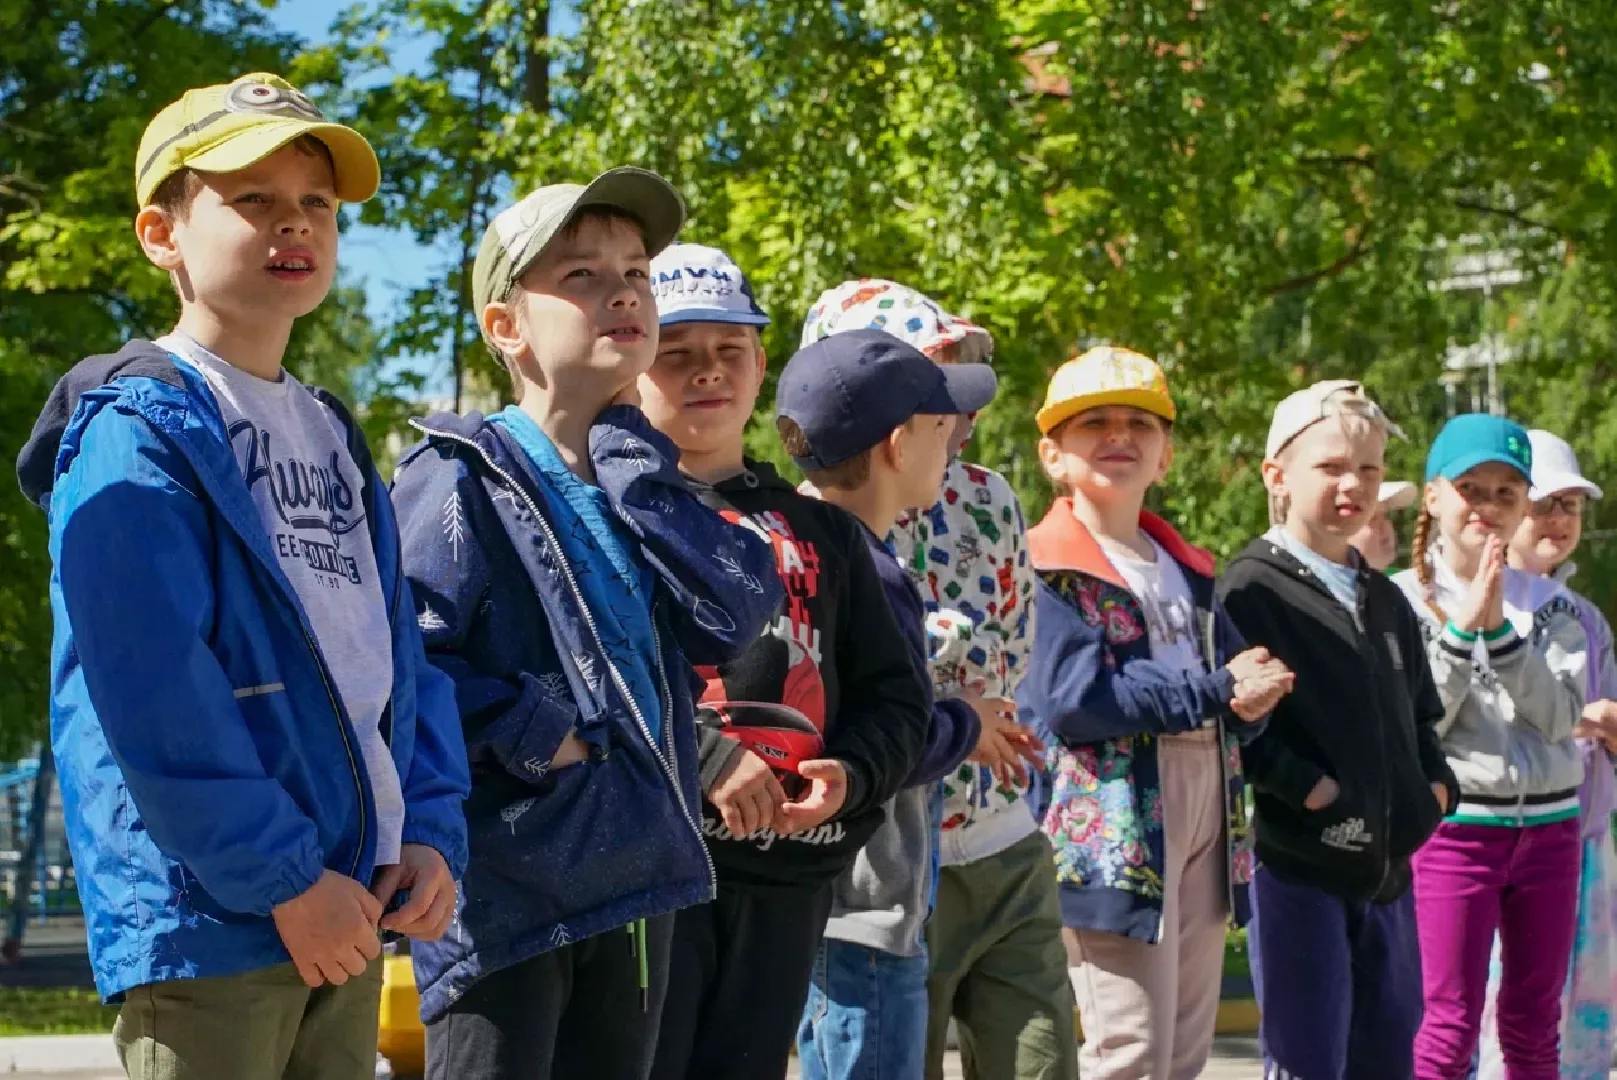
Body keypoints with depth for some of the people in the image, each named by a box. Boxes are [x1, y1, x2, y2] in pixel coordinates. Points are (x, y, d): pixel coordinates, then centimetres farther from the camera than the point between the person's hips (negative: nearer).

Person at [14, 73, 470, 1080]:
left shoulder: (333, 437, 17)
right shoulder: (135, 435, -9)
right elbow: (149, 693, -18)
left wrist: (431, 833, 2)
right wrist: (285, 879, -18)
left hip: (349, 913, 8)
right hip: (208, 916, -8)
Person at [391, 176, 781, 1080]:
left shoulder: (637, 485, 13)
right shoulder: (462, 480, -8)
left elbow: (739, 612, -5)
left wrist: (632, 468, -5)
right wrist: (527, 732, -20)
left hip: (636, 880, 7)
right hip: (500, 893, -7)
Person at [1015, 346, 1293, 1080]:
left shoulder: (1185, 569, 18)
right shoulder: (1047, 570, -6)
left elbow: (1239, 674, 16)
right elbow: (1072, 698, -19)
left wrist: (1250, 697, -10)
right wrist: (1212, 689, -14)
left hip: (1205, 823, 8)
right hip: (1114, 829, -8)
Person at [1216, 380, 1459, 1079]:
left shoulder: (1385, 601, 16)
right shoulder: (1250, 588, -7)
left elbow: (1420, 715, 24)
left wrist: (1435, 787, 7)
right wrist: (1312, 790, -21)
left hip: (1387, 866, 7)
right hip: (1294, 864, -7)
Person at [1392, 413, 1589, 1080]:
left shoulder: (1550, 606, 7)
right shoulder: (1403, 601, -3)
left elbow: (1560, 716, -6)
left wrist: (1498, 631, -16)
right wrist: (1462, 629, -17)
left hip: (1549, 828, 4)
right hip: (1454, 829, -4)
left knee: (1535, 1026, 10)